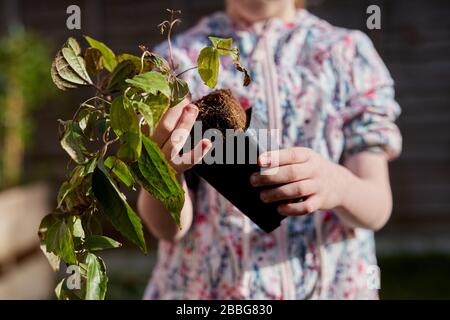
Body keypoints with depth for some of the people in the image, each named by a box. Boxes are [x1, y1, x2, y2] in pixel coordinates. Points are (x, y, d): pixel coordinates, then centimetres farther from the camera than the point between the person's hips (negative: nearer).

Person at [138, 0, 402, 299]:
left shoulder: (349, 52, -1)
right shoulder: (176, 59, -2)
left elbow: (377, 207, -9)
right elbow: (169, 226, -11)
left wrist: (338, 185, -30)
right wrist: (164, 169, -31)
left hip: (331, 284, 1)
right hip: (203, 288, 0)